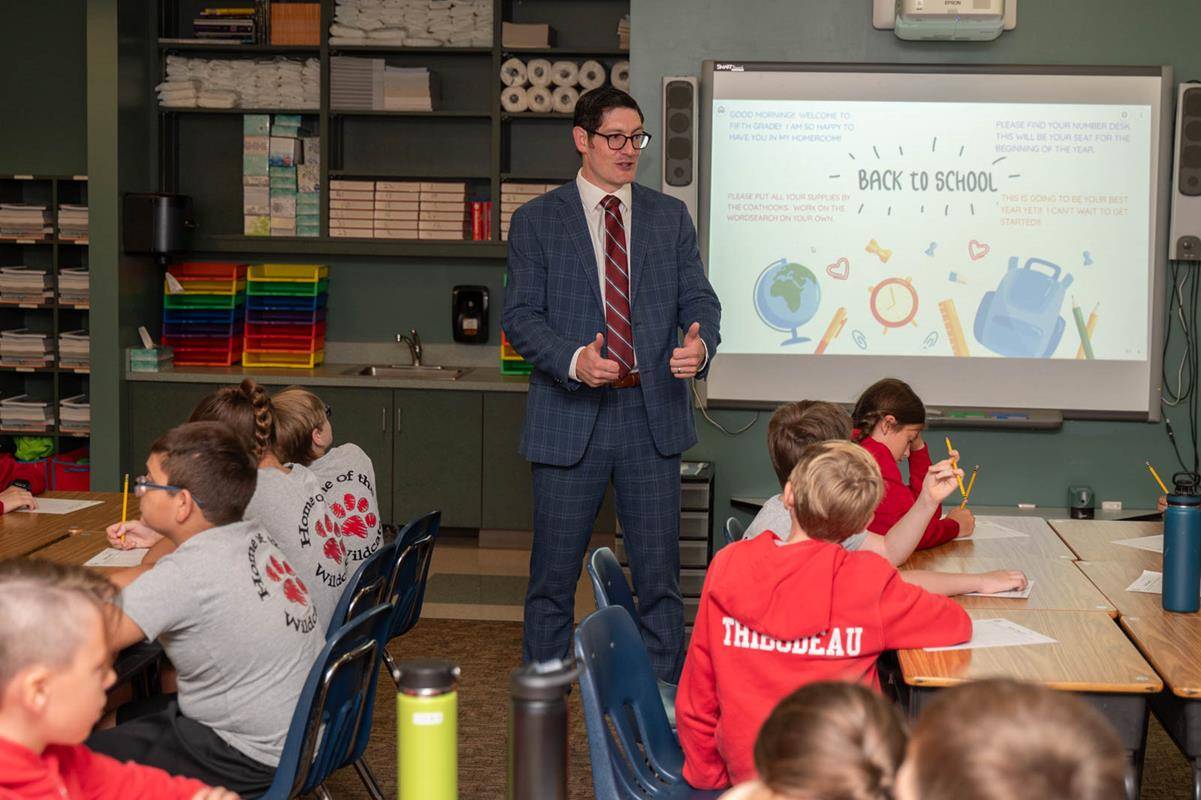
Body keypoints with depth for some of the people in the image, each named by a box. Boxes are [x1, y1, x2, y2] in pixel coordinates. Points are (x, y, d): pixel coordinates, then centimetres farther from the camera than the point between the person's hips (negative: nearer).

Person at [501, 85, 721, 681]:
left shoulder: (670, 217, 11)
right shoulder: (536, 220, 3)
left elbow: (699, 300, 7)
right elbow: (520, 315, -3)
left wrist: (701, 344, -16)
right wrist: (573, 360, -21)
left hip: (652, 414, 2)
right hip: (570, 416, -2)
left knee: (659, 577, 7)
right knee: (552, 578, 7)